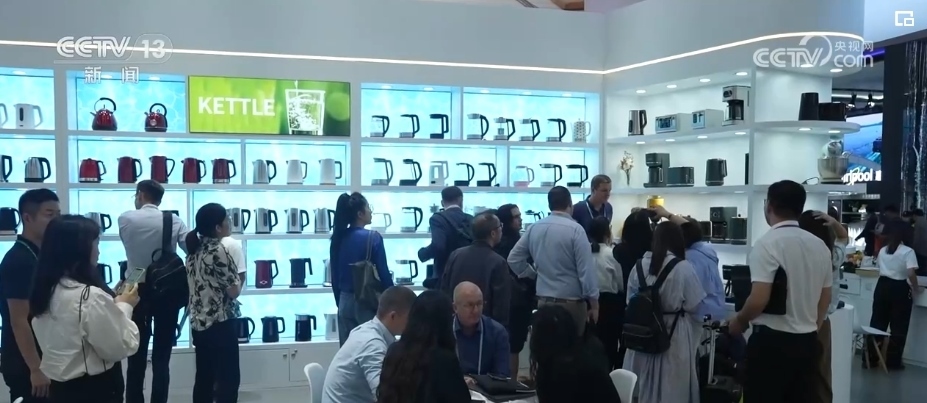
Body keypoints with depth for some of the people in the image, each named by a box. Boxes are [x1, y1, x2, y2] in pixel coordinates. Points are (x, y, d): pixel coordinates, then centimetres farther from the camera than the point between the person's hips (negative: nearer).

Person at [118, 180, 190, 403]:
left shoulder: (125, 219, -3)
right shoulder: (174, 221, -5)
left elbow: (127, 244, 13)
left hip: (137, 292, 0)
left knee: (136, 357, 12)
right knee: (161, 358, 6)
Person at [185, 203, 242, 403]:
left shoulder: (194, 251, 7)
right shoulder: (219, 251, -17)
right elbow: (234, 291, -16)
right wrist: (239, 277, 3)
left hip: (199, 323, 8)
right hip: (220, 324, -8)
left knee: (204, 377, 13)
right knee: (229, 378, 0)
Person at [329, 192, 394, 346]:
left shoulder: (338, 238, 3)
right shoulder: (373, 238, -13)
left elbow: (335, 276, 9)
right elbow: (384, 274, -12)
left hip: (345, 302, 6)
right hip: (368, 303, -6)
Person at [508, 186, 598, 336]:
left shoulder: (534, 228, 3)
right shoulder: (575, 229, -13)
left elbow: (514, 258, 8)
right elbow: (586, 269, -14)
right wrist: (594, 303, -7)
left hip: (543, 301, 5)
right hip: (571, 302, -5)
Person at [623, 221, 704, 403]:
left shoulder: (640, 265, -3)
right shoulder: (683, 267, -14)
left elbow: (630, 299, 7)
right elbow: (693, 306, -7)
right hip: (674, 334, -3)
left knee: (643, 387, 17)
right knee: (672, 388, 10)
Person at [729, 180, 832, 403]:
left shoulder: (768, 243, -14)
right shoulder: (820, 245, 8)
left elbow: (759, 300, -19)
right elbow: (825, 298, 16)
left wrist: (739, 321, -1)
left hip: (772, 341, -6)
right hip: (807, 342, 7)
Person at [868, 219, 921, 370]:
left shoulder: (882, 250, 8)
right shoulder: (908, 251, -10)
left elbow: (880, 269, 9)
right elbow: (911, 274, -19)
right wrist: (916, 289, -6)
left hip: (882, 287, 5)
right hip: (900, 289, -5)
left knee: (877, 324, 10)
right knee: (899, 328, 6)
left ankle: (870, 358, 13)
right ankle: (893, 361, 9)